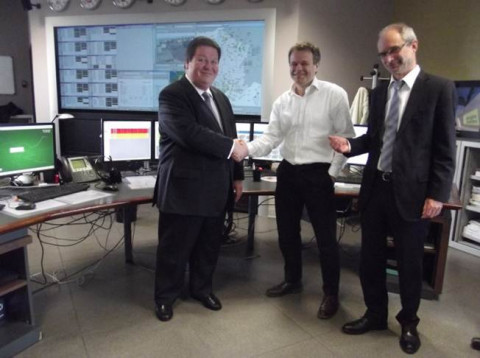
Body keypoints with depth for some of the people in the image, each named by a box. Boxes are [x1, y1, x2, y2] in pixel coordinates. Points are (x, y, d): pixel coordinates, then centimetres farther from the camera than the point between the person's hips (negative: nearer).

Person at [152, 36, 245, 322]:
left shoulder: (221, 99, 14)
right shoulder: (172, 95, -12)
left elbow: (231, 138, 19)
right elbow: (191, 134, -27)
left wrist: (237, 175, 15)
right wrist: (231, 147, -20)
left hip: (216, 189, 7)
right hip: (184, 189, -7)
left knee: (209, 246, 18)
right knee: (174, 248, 8)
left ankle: (202, 287, 39)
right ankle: (166, 296, 29)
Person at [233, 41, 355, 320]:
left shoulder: (335, 94, -7)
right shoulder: (282, 101, 8)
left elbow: (346, 136, -7)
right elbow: (272, 137, 2)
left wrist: (332, 173, -11)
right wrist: (247, 150, -16)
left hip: (318, 173, -5)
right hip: (288, 172, 6)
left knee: (326, 236, 4)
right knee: (287, 233, 16)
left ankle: (331, 294, 23)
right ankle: (293, 280, 38)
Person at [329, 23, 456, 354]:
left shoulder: (439, 88, -5)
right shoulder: (379, 92, 11)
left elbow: (445, 149, -8)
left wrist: (438, 194, -12)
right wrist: (350, 145, -4)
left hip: (411, 192, -5)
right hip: (375, 188, 5)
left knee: (410, 263, 11)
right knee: (371, 258, 14)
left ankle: (409, 323, 34)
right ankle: (375, 314, 35)